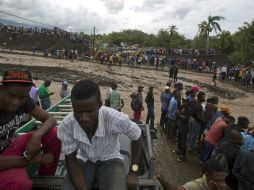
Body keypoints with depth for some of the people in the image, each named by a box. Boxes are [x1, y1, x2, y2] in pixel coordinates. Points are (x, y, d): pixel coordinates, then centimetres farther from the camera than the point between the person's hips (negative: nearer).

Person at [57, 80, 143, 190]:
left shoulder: (115, 119, -32)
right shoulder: (66, 126, -25)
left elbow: (137, 137, -12)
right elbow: (71, 159, -11)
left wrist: (133, 172, -11)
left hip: (110, 160, -1)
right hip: (84, 161, 2)